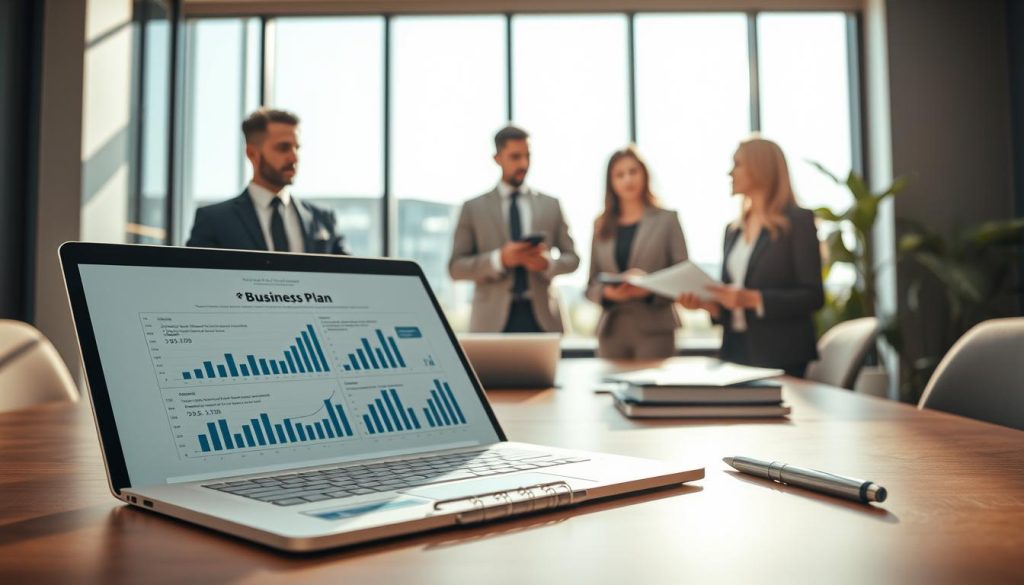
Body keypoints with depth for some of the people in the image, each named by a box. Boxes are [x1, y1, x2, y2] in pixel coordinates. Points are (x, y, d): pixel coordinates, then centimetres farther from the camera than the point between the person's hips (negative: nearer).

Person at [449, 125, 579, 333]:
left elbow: (572, 257, 15)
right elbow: (456, 267, 3)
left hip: (541, 316, 2)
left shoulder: (550, 205, 14)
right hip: (493, 318, -1)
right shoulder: (473, 208, 7)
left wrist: (548, 263, -8)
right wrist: (499, 259, -13)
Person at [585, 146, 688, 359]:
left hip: (654, 328, -2)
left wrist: (651, 289, -16)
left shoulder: (667, 219, 7)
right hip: (612, 329, 2)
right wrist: (607, 293, -10)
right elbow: (591, 285, 12)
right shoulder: (601, 226, 14)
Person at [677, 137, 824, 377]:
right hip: (736, 353, 5)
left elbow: (813, 296, -11)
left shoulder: (798, 221, -4)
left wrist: (752, 299, -21)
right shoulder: (733, 230, 14)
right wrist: (707, 302, -4)